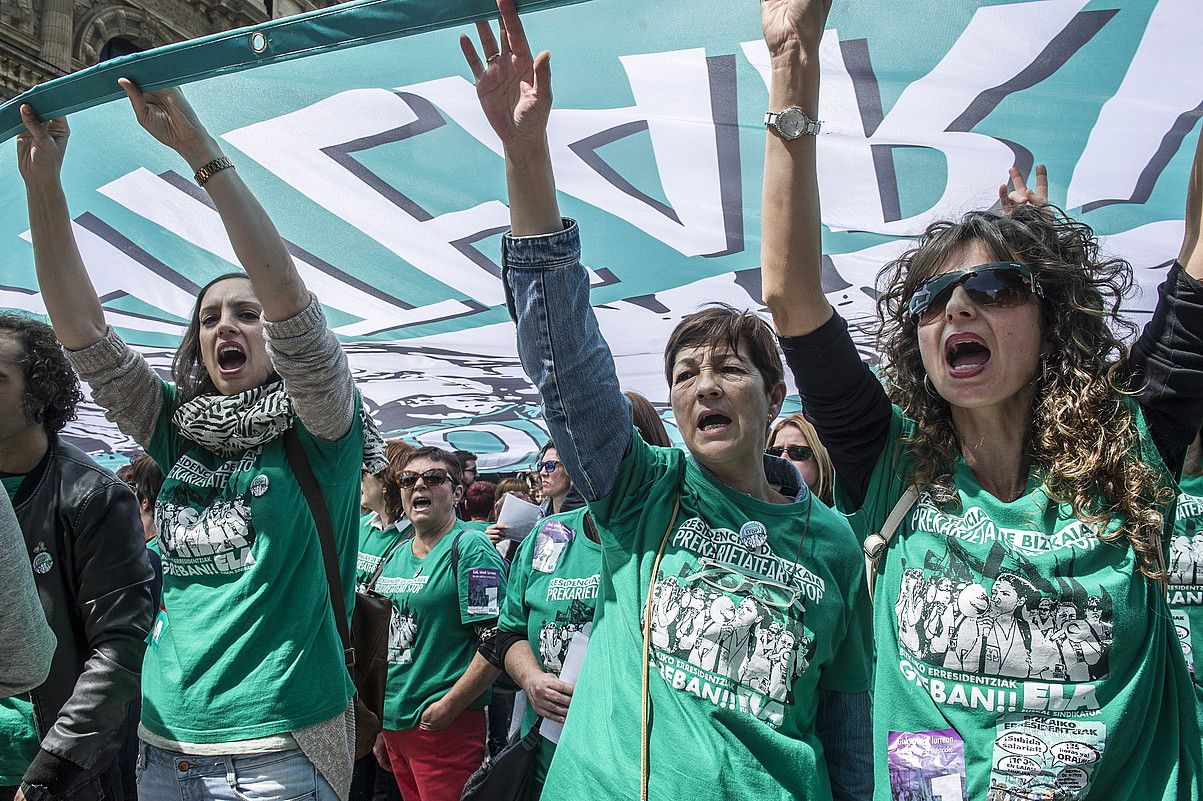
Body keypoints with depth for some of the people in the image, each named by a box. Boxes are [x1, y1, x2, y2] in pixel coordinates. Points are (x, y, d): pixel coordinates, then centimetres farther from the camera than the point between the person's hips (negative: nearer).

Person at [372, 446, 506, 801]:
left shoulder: (470, 548, -11)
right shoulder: (396, 556, 11)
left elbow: (497, 642, -18)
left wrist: (447, 708, -17)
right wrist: (379, 719, 16)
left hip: (445, 728, -7)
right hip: (392, 723, 7)